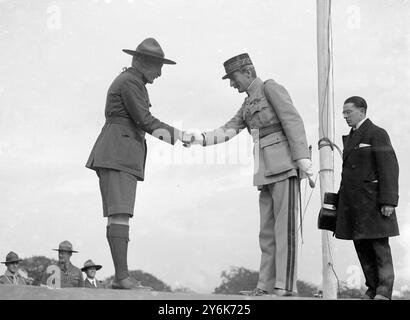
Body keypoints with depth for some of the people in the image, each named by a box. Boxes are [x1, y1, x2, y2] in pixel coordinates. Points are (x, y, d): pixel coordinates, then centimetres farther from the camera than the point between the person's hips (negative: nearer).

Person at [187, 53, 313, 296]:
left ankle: (286, 288, -16)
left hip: (284, 163, -9)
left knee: (285, 225, -13)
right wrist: (201, 139, -2)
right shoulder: (249, 105, 24)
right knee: (268, 230, 4)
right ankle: (267, 287, 3)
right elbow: (228, 131, 14)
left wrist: (303, 159, -21)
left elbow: (293, 121, -12)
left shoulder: (271, 87, -2)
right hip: (266, 171, 9)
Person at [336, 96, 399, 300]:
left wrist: (389, 201, -19)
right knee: (361, 245, 3)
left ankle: (384, 291, -7)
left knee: (379, 244, -7)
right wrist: (343, 202, 15)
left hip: (372, 200, -7)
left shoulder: (377, 134, -4)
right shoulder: (351, 138, 20)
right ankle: (373, 288, 6)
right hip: (352, 202, 8)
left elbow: (389, 167, -12)